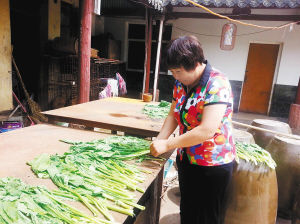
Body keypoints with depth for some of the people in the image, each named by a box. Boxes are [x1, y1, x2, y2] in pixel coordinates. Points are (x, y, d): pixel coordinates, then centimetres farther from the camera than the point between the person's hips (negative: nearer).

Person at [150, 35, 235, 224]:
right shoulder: (181, 83, 1)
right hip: (186, 159, 7)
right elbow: (173, 115, 5)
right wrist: (159, 141, -11)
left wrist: (167, 144, -24)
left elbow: (207, 130, -30)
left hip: (213, 165, -6)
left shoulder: (217, 84, -23)